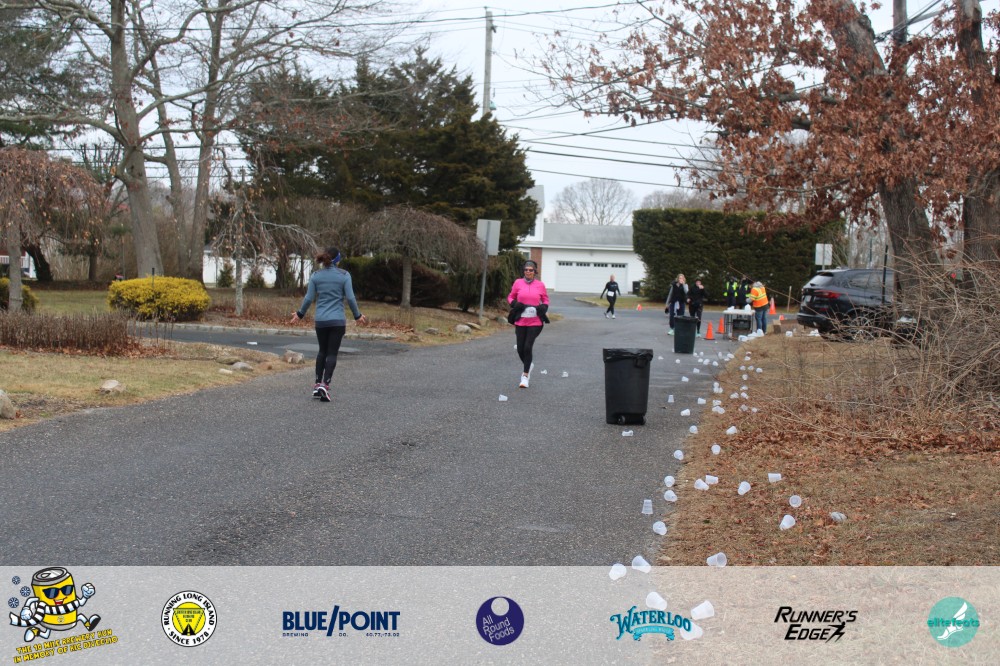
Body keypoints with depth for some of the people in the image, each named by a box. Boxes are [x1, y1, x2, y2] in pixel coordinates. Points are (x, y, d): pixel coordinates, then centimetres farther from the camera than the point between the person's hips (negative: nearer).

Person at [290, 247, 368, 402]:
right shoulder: (344, 275, -5)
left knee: (322, 351, 19)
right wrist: (357, 316, 5)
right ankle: (325, 385, -14)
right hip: (338, 320, -3)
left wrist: (300, 314, 14)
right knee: (332, 353, 1)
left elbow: (309, 298, 0)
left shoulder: (315, 276, 1)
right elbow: (350, 298, -8)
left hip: (321, 321, 3)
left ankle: (318, 384, 14)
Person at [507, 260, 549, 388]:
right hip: (520, 321, 2)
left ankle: (525, 375, 1)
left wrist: (544, 307, -6)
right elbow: (510, 297, 12)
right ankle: (528, 365, 36)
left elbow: (545, 299, 14)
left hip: (535, 321, -2)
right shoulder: (518, 283, 2)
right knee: (520, 348, 4)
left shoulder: (540, 285, 2)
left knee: (528, 347, -9)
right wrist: (515, 304, -9)